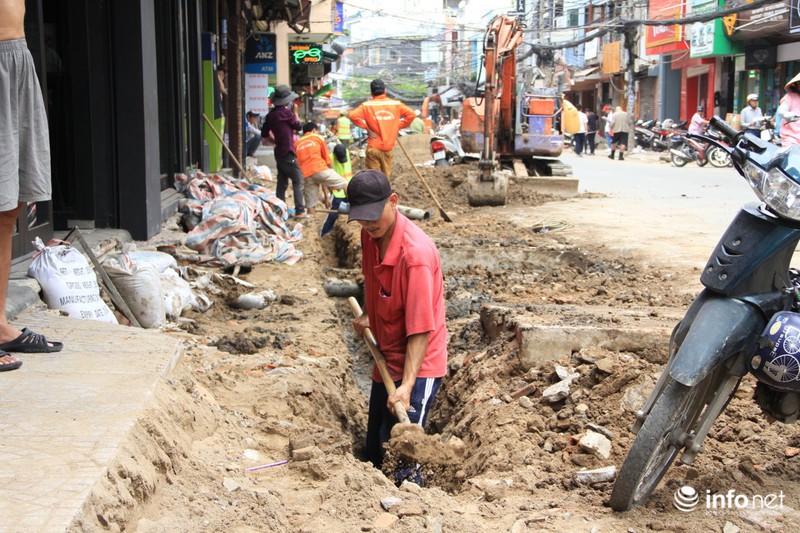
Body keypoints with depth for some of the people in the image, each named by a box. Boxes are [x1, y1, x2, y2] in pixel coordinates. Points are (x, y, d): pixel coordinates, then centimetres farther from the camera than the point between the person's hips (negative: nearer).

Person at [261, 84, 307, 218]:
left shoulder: (270, 115, 8)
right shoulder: (286, 113, -15)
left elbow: (264, 134, 15)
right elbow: (299, 126, 0)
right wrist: (296, 112, 12)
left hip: (279, 152, 8)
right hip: (288, 153, -8)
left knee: (282, 182, 12)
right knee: (298, 181, -2)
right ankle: (299, 211, -4)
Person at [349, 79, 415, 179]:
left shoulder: (367, 105, -3)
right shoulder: (396, 104, 3)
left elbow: (353, 115, -15)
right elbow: (411, 114, 0)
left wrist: (366, 126, -5)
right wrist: (399, 126, 6)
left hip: (373, 147, -2)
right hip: (388, 146, 2)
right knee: (386, 177, 9)